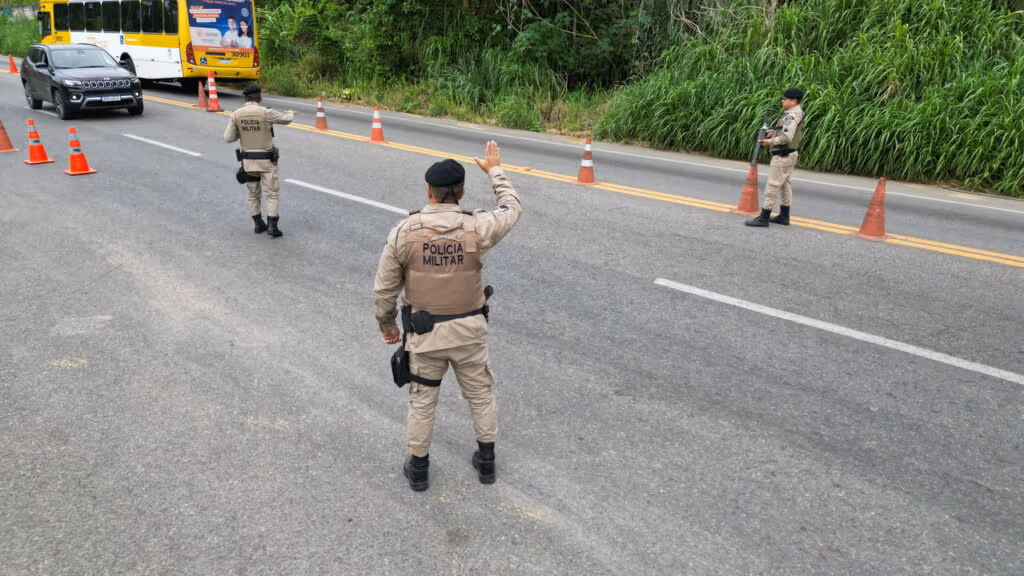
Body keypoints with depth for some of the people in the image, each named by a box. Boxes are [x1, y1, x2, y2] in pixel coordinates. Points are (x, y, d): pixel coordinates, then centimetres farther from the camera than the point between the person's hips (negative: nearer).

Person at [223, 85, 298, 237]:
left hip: (248, 160, 4)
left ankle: (259, 224, 22)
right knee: (271, 193, 3)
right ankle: (272, 225, -5)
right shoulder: (265, 112, -15)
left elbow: (228, 138, -2)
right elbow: (285, 119, 1)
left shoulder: (236, 114, -5)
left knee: (253, 194, 17)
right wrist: (291, 113, 24)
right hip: (266, 160, -4)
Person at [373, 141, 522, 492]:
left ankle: (418, 469, 30)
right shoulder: (477, 227, -15)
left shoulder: (404, 232, -14)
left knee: (422, 401, 17)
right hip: (469, 329, 0)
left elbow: (384, 289, -6)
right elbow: (512, 209, 7)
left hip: (424, 331, 0)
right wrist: (495, 171, 20)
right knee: (481, 395, 20)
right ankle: (486, 462, 34)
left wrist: (386, 325, 11)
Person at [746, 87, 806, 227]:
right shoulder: (794, 113, 12)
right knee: (785, 184, 15)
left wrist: (770, 141, -19)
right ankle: (784, 216, 23)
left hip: (783, 155, -11)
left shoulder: (792, 115, -19)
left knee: (772, 186, -8)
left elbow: (787, 137, -28)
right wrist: (772, 132, 3)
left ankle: (764, 218, -5)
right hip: (790, 154, 11)